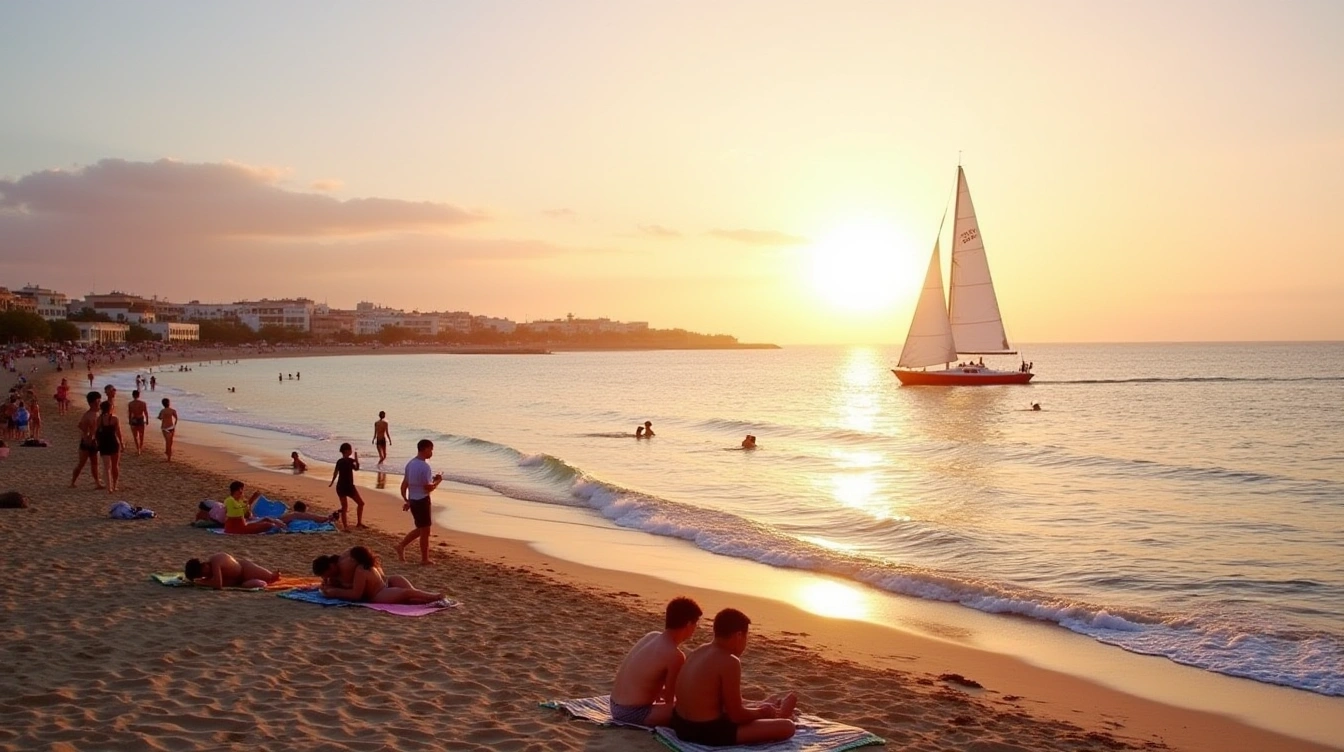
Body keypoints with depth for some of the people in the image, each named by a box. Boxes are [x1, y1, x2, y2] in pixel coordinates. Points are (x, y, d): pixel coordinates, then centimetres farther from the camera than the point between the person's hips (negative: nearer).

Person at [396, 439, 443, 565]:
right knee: (425, 530, 4)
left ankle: (401, 545, 14)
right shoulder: (425, 466, -19)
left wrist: (406, 501, 19)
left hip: (412, 500, 8)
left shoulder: (410, 463, 8)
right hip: (422, 501, -8)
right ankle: (424, 559, 12)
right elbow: (428, 488, -20)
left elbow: (404, 485, 12)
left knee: (421, 528, 21)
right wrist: (438, 481, -3)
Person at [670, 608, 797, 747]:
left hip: (681, 725, 9)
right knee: (787, 727, -1)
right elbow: (737, 715, -13)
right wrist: (762, 712, 7)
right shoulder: (729, 662, -18)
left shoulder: (698, 652, 8)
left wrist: (757, 707, 24)